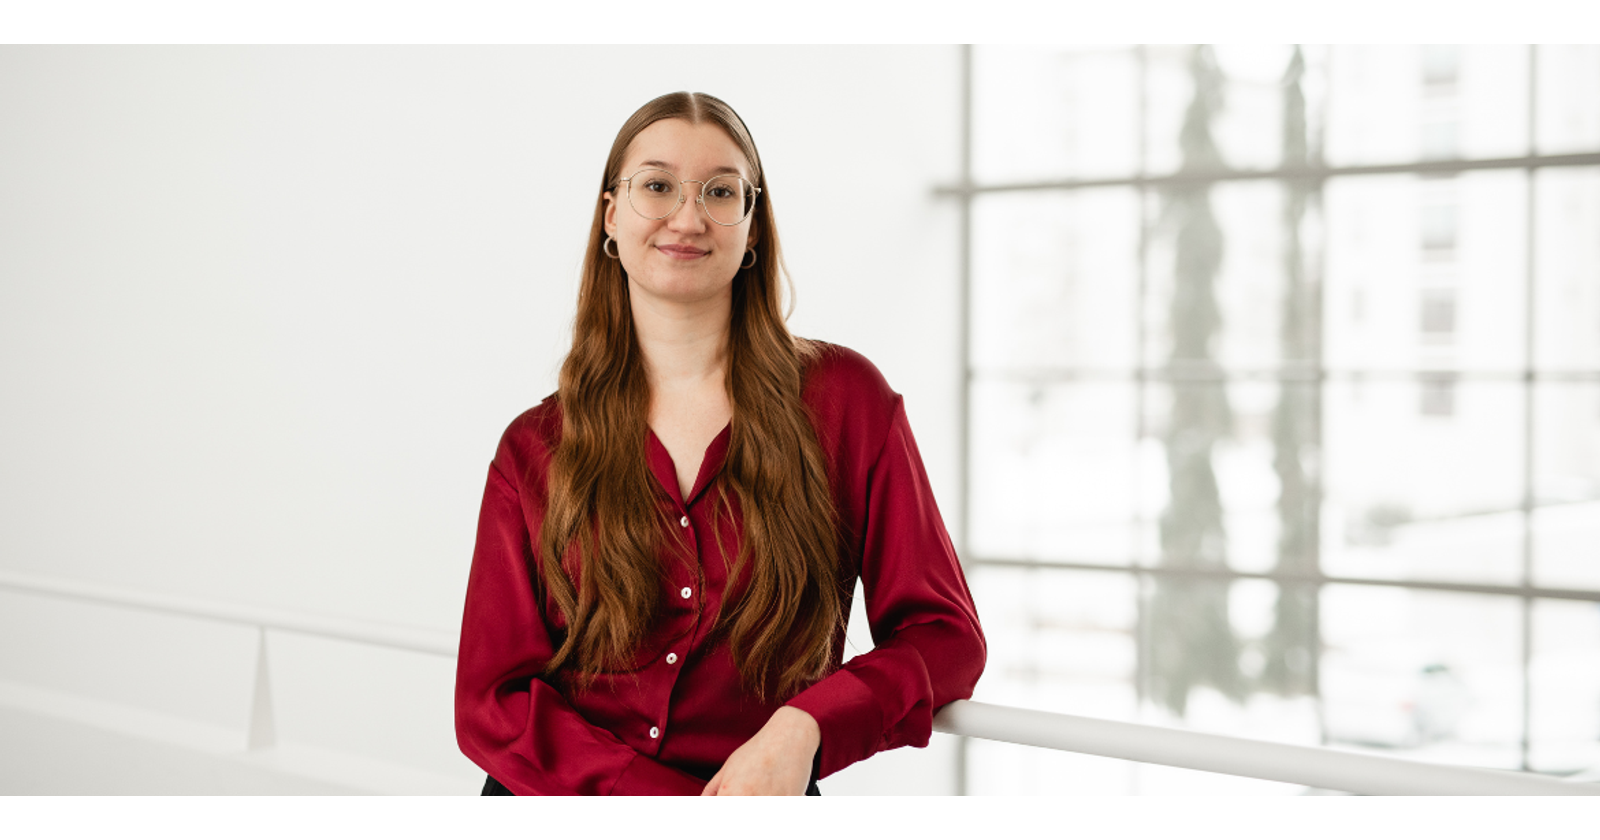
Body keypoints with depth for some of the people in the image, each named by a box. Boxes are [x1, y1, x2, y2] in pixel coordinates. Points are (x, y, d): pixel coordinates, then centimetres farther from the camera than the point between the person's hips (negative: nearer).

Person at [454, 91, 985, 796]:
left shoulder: (843, 398, 5)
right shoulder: (533, 448, 8)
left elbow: (943, 634, 5)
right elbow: (490, 701, 4)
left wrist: (803, 727, -13)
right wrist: (661, 795, -12)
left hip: (765, 794, -1)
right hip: (556, 799, 1)